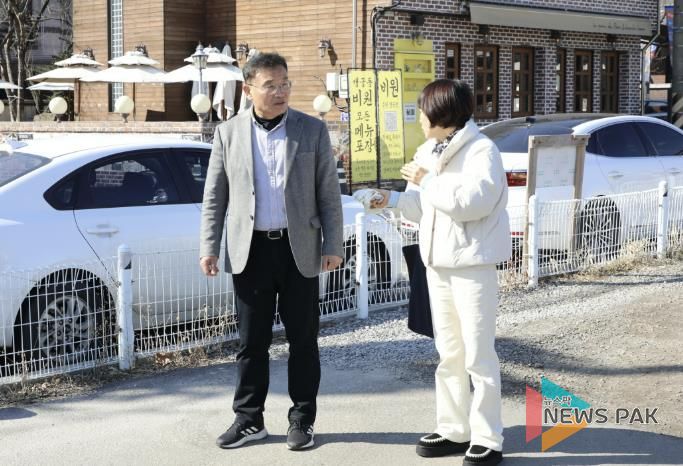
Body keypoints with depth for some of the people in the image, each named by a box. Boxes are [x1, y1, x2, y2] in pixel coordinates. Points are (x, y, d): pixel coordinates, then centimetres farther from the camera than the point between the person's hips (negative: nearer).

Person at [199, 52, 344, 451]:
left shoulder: (313, 130, 2)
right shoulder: (228, 133, 4)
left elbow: (329, 193, 3)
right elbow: (214, 197, 6)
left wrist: (333, 245, -2)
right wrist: (209, 247, 0)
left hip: (299, 250, -1)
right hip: (250, 250, 1)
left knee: (303, 340, 6)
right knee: (252, 341, 7)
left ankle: (302, 419, 17)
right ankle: (249, 419, 18)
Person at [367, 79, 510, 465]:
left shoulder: (482, 150, -13)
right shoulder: (431, 152, 12)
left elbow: (472, 201, -26)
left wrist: (428, 181, -18)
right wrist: (394, 199, 6)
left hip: (472, 264, -8)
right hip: (438, 263, 8)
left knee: (478, 355, -4)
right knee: (449, 353, 14)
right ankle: (454, 429, 23)